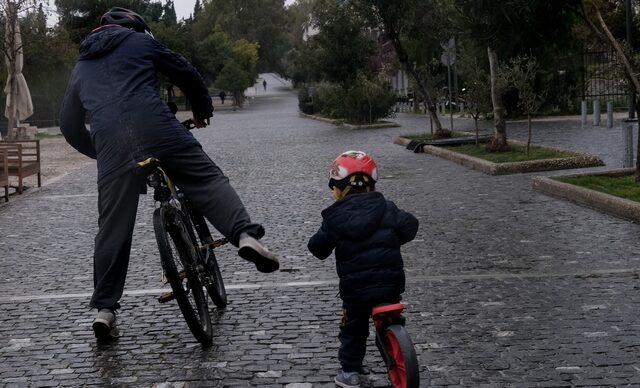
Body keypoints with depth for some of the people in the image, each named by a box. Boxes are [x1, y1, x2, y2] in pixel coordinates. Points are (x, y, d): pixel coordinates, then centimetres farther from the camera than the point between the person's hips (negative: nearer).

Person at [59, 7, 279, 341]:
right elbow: (186, 74, 22)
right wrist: (203, 110, 38)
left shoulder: (80, 68, 32)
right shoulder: (139, 41, 22)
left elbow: (69, 126, 32)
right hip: (155, 128, -3)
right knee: (208, 179, 3)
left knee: (113, 227, 8)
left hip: (110, 142, 3)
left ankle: (104, 308, 9)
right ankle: (245, 234, -22)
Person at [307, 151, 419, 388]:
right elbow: (409, 225, -1)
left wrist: (320, 249, 22)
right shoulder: (386, 208, 5)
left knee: (353, 328, 14)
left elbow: (318, 246, -2)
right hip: (391, 280, 2)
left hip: (355, 286, -2)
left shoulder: (335, 216, -3)